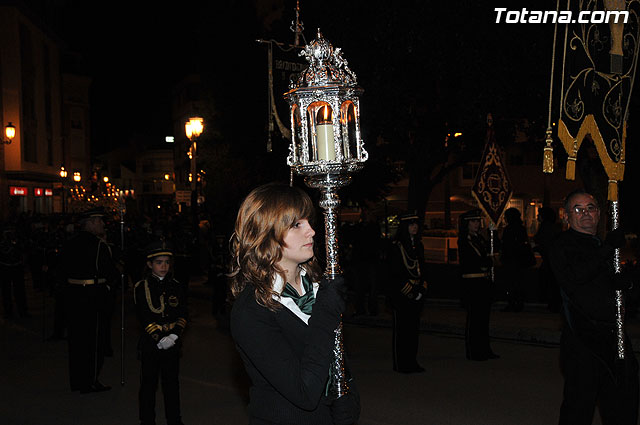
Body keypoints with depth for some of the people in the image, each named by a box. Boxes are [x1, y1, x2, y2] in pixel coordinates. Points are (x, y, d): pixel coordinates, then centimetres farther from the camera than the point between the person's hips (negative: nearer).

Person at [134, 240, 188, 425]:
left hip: (172, 343, 3)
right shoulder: (141, 288, -4)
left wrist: (174, 335, -14)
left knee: (172, 382, 11)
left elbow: (183, 315, 0)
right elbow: (144, 319, -10)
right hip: (150, 344, -2)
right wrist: (159, 339, -17)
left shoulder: (177, 286, 5)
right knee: (148, 383, 6)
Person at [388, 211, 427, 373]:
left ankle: (411, 362, 19)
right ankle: (401, 364, 7)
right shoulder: (397, 246, -9)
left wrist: (422, 288, 5)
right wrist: (410, 289, -14)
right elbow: (393, 273, -12)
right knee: (401, 328, 0)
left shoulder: (418, 245, 12)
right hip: (401, 294, -7)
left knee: (414, 327, 11)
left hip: (416, 294, 7)